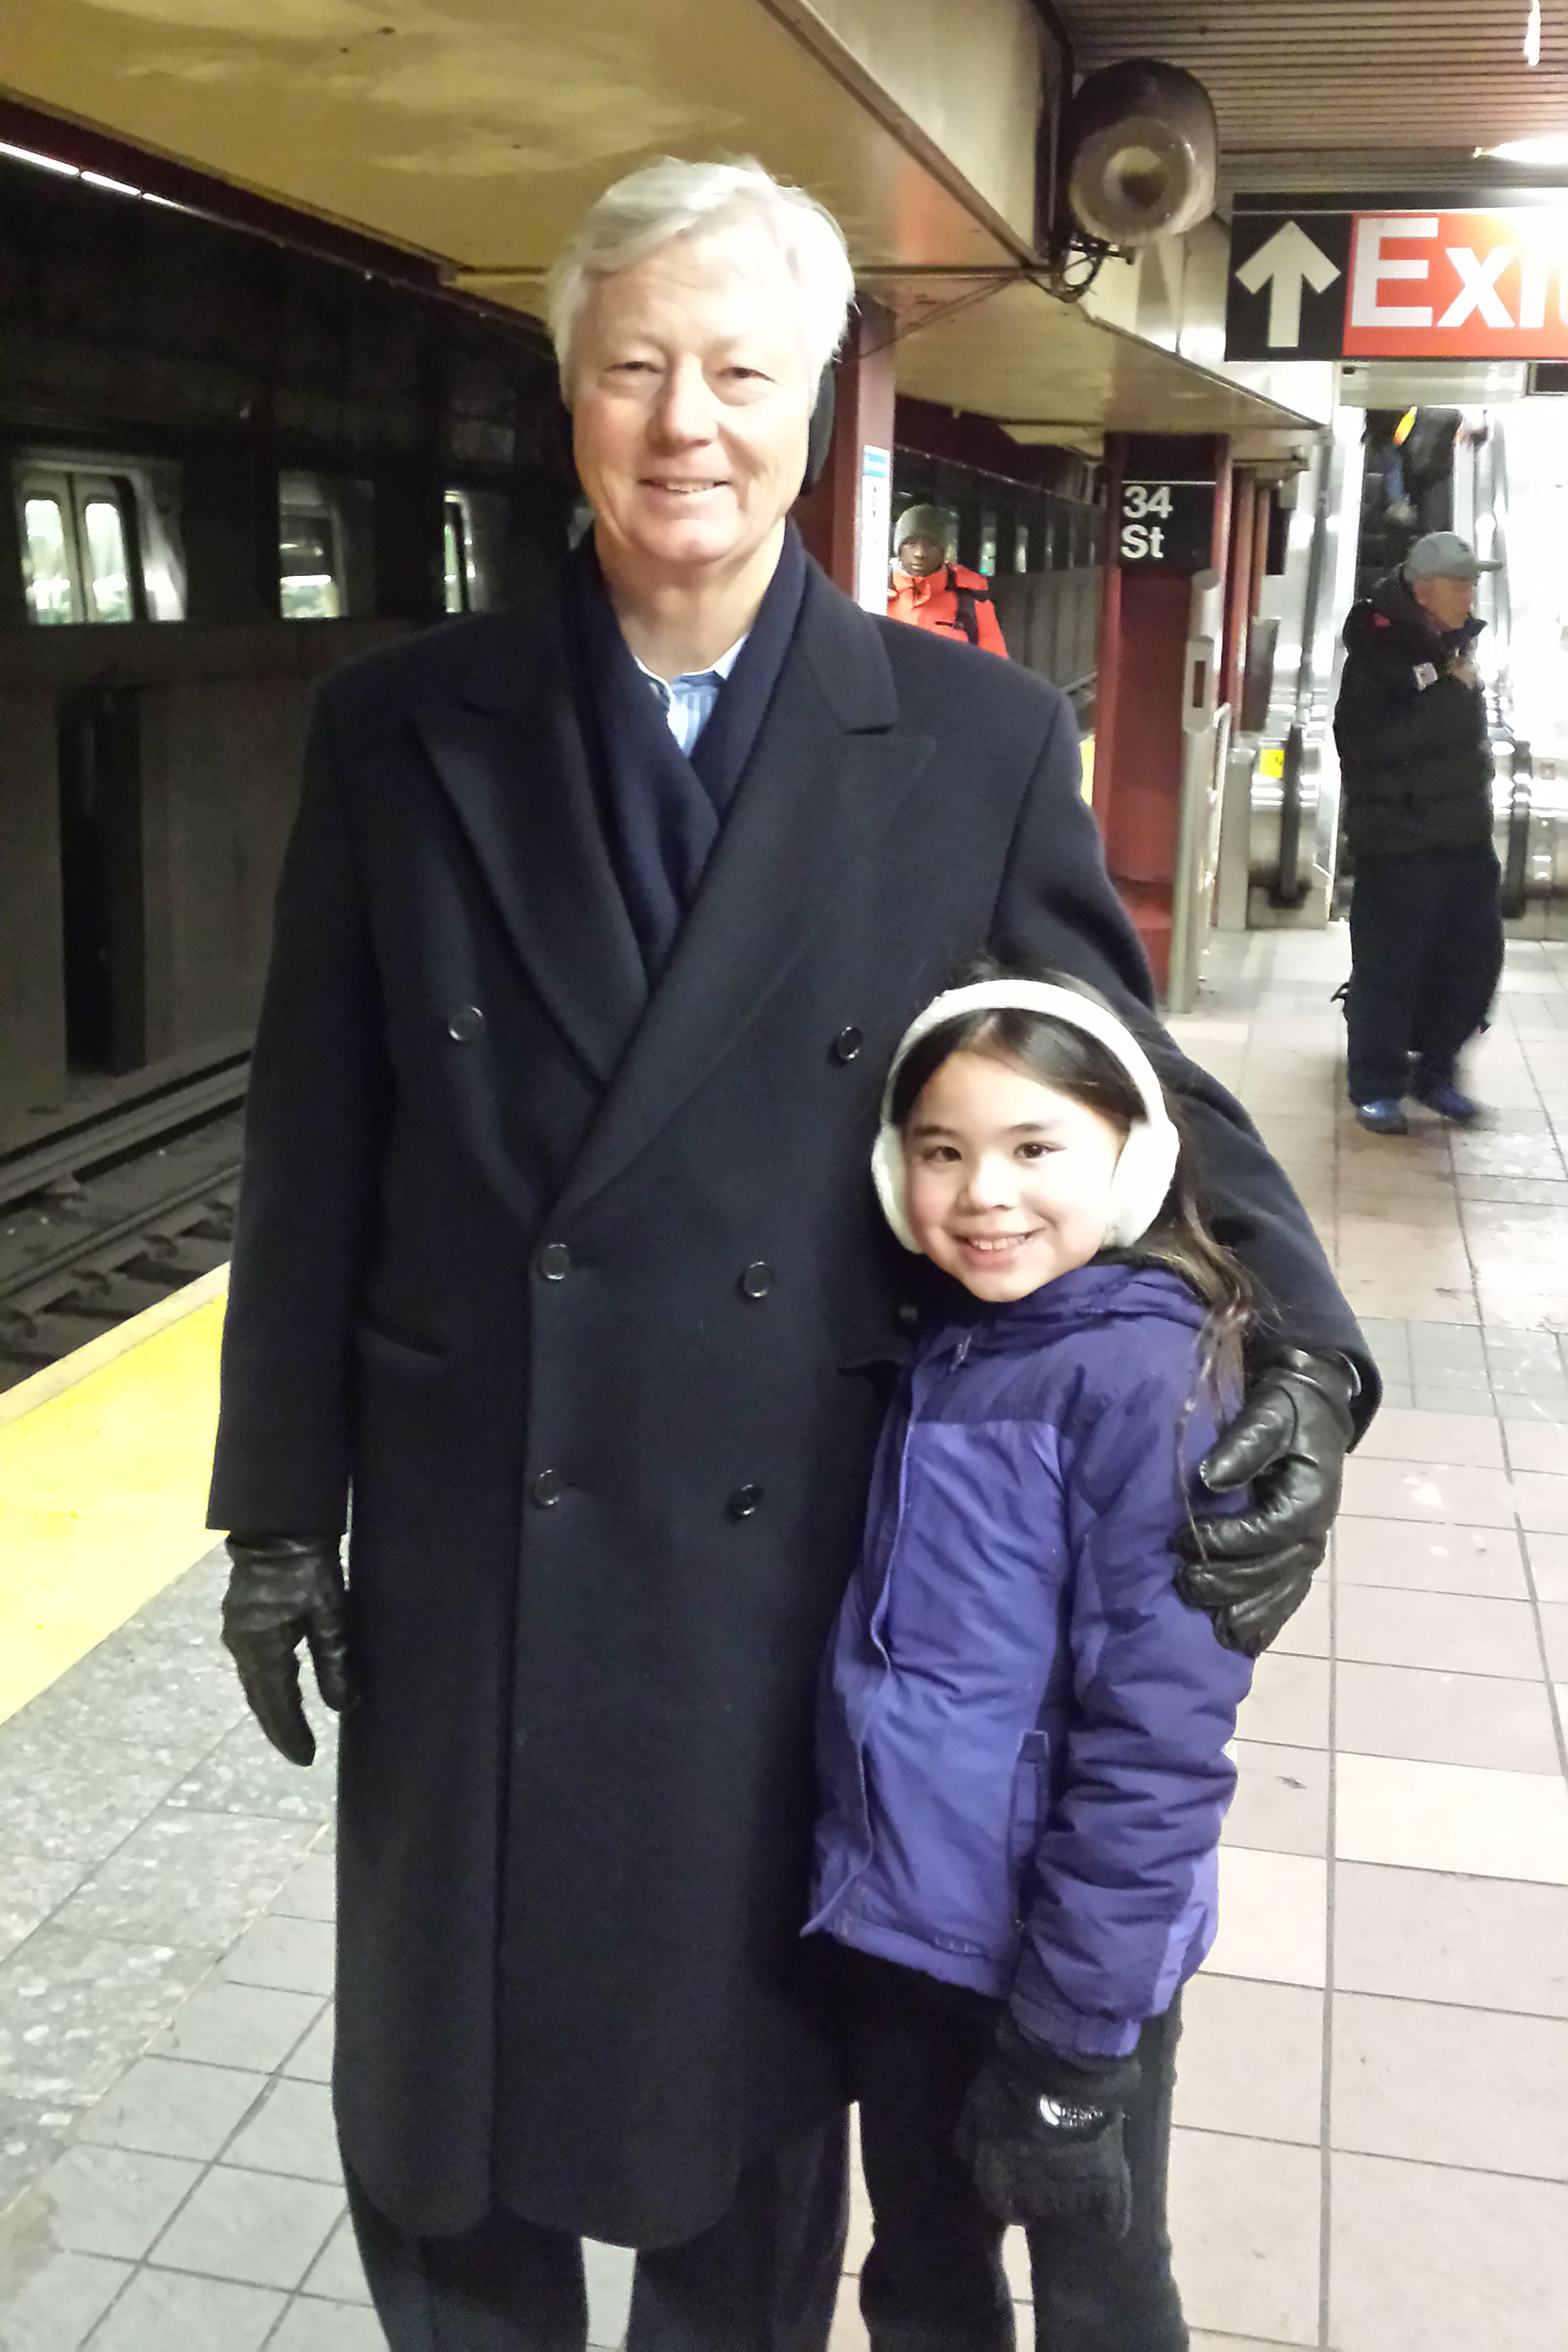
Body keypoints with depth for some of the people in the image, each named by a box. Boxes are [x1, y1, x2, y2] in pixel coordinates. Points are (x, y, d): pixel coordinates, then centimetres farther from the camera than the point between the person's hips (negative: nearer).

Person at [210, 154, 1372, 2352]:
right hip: (472, 1563, 1)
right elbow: (312, 1157, 1)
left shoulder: (983, 743, -6)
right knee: (441, 2082, 20)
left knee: (756, 2076, 19)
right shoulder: (401, 727, -3)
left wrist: (1297, 1346, -18)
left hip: (807, 1562, -1)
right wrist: (282, 1507, 3)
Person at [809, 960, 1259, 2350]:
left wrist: (1073, 2024, -18)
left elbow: (1156, 1738, -21)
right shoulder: (938, 1343, 0)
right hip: (902, 1923, 6)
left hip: (1070, 1953, -6)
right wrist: (862, 1876, 9)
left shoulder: (1145, 1380, -21)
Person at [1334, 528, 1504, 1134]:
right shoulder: (1379, 652, -13)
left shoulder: (1457, 643, 9)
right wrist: (1448, 693, -22)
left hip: (1464, 833, 7)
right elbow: (1367, 742, -24)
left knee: (1474, 959, 9)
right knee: (1389, 967, -2)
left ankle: (1434, 1070, 25)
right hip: (1398, 838, -7)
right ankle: (1376, 1085, 12)